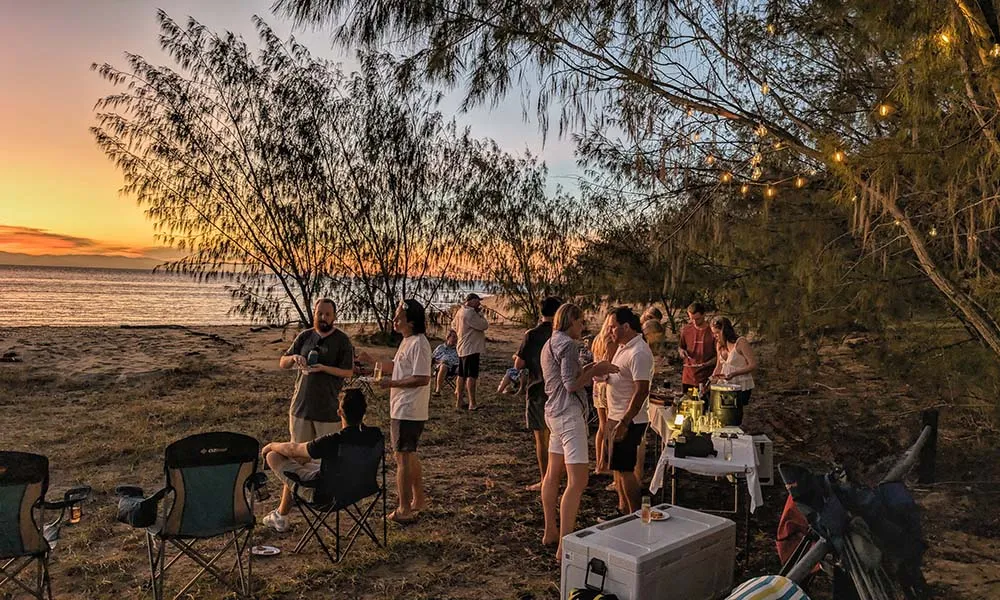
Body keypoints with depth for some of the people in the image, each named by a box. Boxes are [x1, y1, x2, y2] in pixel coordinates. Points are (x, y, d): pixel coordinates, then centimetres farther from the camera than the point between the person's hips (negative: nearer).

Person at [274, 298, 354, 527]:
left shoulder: (342, 340, -4)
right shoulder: (304, 337, 7)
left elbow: (348, 371, -8)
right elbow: (282, 363, 10)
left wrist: (324, 368, -22)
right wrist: (294, 357, -13)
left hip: (328, 408, -3)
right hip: (302, 404, 3)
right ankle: (289, 494, 20)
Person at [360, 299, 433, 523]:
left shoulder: (419, 344, -20)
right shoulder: (407, 341, 12)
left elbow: (422, 379, -25)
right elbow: (395, 366, 21)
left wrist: (392, 383, -20)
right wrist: (372, 362, 9)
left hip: (408, 412, -10)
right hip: (403, 409, 10)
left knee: (403, 457, -2)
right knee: (409, 455, 20)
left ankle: (404, 510, 8)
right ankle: (418, 500, 34)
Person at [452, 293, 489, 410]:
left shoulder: (460, 312, 12)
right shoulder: (470, 313, -19)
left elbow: (454, 325, 27)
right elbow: (484, 325, -19)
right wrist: (480, 313, -6)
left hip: (462, 348, 10)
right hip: (472, 348, -10)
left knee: (461, 375, 13)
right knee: (471, 376, -8)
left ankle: (458, 401, 19)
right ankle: (472, 404, -7)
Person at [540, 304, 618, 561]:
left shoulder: (549, 344, 16)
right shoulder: (568, 345, -14)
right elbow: (572, 384, -18)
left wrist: (587, 370, 14)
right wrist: (596, 371, -7)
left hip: (554, 412, 11)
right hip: (569, 414, -11)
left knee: (553, 474, 16)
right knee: (577, 480, -11)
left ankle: (550, 532, 27)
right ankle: (564, 546, -12)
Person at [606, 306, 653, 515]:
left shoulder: (638, 353, -21)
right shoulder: (624, 347, 11)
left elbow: (642, 390, -26)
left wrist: (624, 422, -26)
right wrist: (603, 374, 7)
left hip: (629, 421, -10)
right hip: (618, 418, 10)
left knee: (625, 469, -3)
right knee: (618, 468, 18)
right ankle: (623, 510, 30)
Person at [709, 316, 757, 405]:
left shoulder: (740, 342, -13)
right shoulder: (720, 344, 8)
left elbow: (753, 365, -15)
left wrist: (734, 374, -25)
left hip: (742, 387, -6)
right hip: (726, 386, 6)